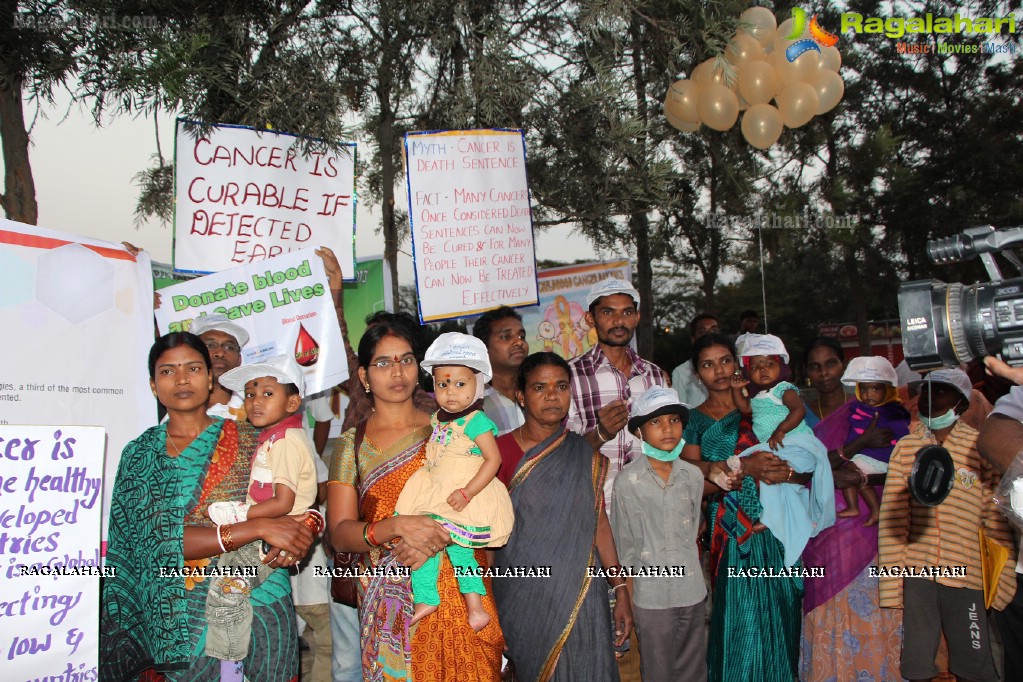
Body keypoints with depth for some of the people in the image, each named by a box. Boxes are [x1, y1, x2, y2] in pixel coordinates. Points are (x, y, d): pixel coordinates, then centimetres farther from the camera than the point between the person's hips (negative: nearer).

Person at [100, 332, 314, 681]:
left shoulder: (249, 440, 3)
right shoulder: (139, 454, 1)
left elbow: (292, 507, 4)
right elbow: (161, 542, -12)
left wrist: (287, 542, -20)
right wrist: (259, 527, -21)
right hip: (177, 618, -1)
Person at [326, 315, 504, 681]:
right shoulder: (351, 445, 4)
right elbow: (339, 534, -4)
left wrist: (436, 537, -17)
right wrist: (398, 527, -22)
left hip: (458, 591, 1)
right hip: (389, 601, 0)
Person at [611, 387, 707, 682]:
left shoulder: (693, 476, 1)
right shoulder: (628, 482, -11)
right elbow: (625, 546, -5)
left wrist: (683, 564, 10)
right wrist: (627, 599, -3)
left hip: (693, 591, 4)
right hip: (651, 597, -4)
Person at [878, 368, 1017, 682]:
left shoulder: (980, 447, 0)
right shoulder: (905, 447, 3)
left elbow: (997, 518, 1)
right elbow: (891, 518, 0)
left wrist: (1004, 580, -2)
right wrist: (891, 585, -4)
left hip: (966, 575, -1)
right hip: (917, 573, 1)